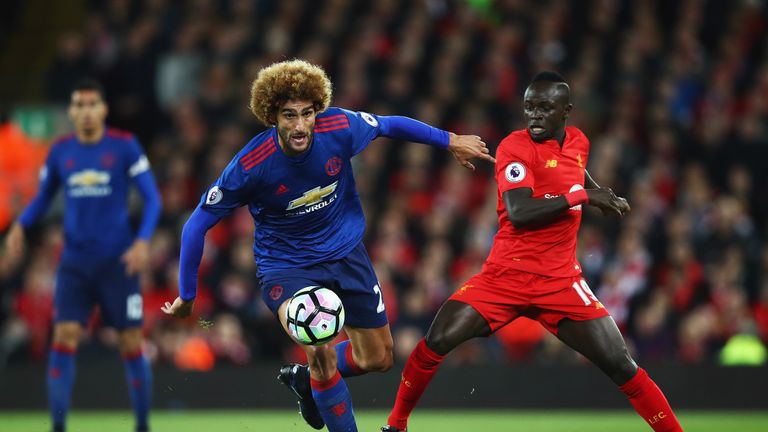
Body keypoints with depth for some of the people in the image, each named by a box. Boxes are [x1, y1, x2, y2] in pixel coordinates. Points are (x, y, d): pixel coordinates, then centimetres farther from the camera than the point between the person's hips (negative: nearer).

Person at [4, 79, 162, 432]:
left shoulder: (125, 147, -3)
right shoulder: (59, 151, 6)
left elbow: (152, 197, -3)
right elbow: (42, 198, 16)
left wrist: (143, 241, -18)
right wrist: (20, 226, -4)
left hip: (118, 261, -2)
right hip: (75, 262, 2)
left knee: (132, 345, -1)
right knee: (64, 339, -11)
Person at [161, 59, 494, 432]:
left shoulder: (340, 128, -22)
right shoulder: (251, 165, -28)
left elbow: (390, 125, 2)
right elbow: (197, 225, -16)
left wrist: (450, 141, 10)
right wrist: (186, 296, -11)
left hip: (346, 253, 4)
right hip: (285, 266, -4)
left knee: (378, 359, 11)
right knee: (322, 351, -28)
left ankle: (305, 379, 38)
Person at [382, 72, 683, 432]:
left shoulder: (578, 143, 8)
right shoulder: (515, 147, -9)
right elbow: (518, 212, -24)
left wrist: (607, 197, 20)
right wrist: (582, 197, -22)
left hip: (561, 281, 3)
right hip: (505, 276, -3)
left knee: (619, 365, -8)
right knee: (437, 341, -15)